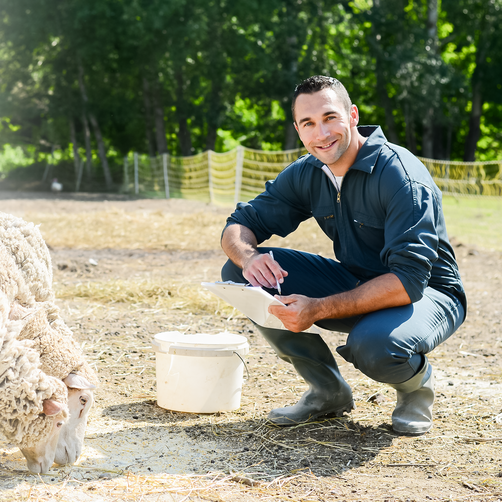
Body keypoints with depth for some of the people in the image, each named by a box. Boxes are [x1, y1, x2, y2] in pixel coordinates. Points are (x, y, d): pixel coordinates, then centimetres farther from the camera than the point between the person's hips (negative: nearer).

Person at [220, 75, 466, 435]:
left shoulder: (402, 176, -25)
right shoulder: (306, 174, -4)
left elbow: (408, 281, -32)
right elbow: (238, 227, 0)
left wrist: (319, 309, -37)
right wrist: (248, 256, -26)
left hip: (426, 294, -6)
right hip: (355, 284, 6)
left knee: (373, 347, -42)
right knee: (240, 273, -10)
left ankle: (417, 382, -1)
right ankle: (328, 390, 2)